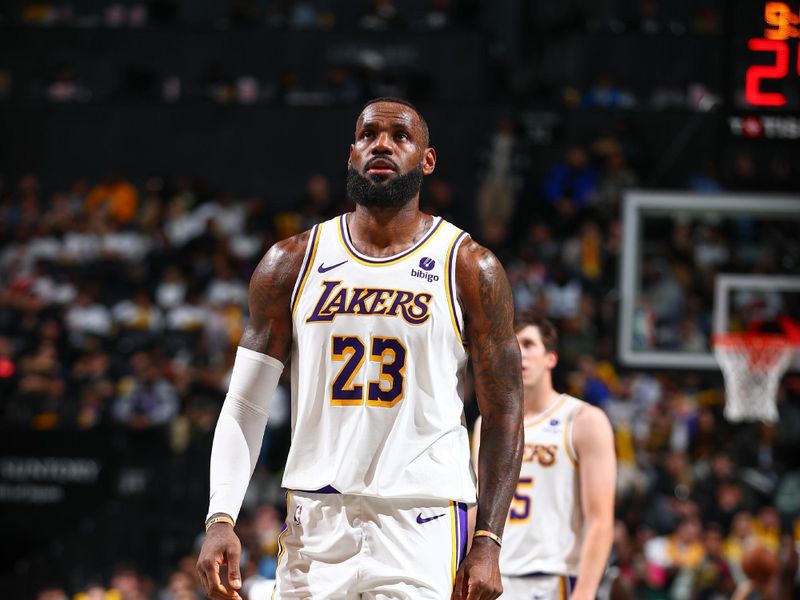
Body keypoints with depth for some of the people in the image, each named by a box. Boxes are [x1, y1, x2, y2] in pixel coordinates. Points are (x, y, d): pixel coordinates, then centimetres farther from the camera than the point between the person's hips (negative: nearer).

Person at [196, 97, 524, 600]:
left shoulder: (470, 269, 2)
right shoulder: (292, 263, 8)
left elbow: (503, 413, 2)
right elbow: (245, 406, 9)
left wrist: (488, 542, -7)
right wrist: (221, 519, -4)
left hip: (423, 525, -2)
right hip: (316, 521, 3)